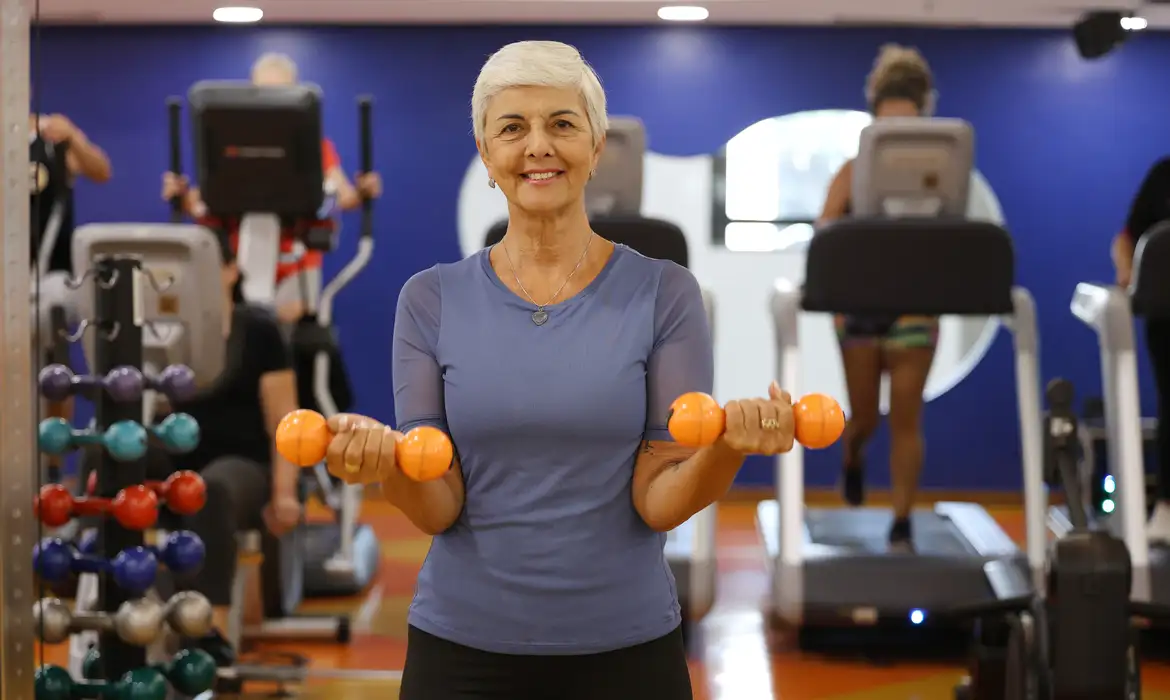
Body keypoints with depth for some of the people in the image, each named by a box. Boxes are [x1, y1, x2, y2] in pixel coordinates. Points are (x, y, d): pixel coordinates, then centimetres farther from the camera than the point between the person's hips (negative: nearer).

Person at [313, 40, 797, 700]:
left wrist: (726, 448, -27)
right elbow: (439, 509, -5)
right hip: (463, 646, 1)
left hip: (624, 646, -1)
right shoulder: (433, 299, -1)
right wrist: (389, 464, -25)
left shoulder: (663, 294, -4)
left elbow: (657, 501, -8)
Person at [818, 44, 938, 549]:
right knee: (865, 416, 8)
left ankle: (902, 521, 3)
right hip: (862, 303, 0)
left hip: (914, 304, 0)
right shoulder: (852, 174, -2)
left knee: (906, 417, -5)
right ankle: (852, 458, 45)